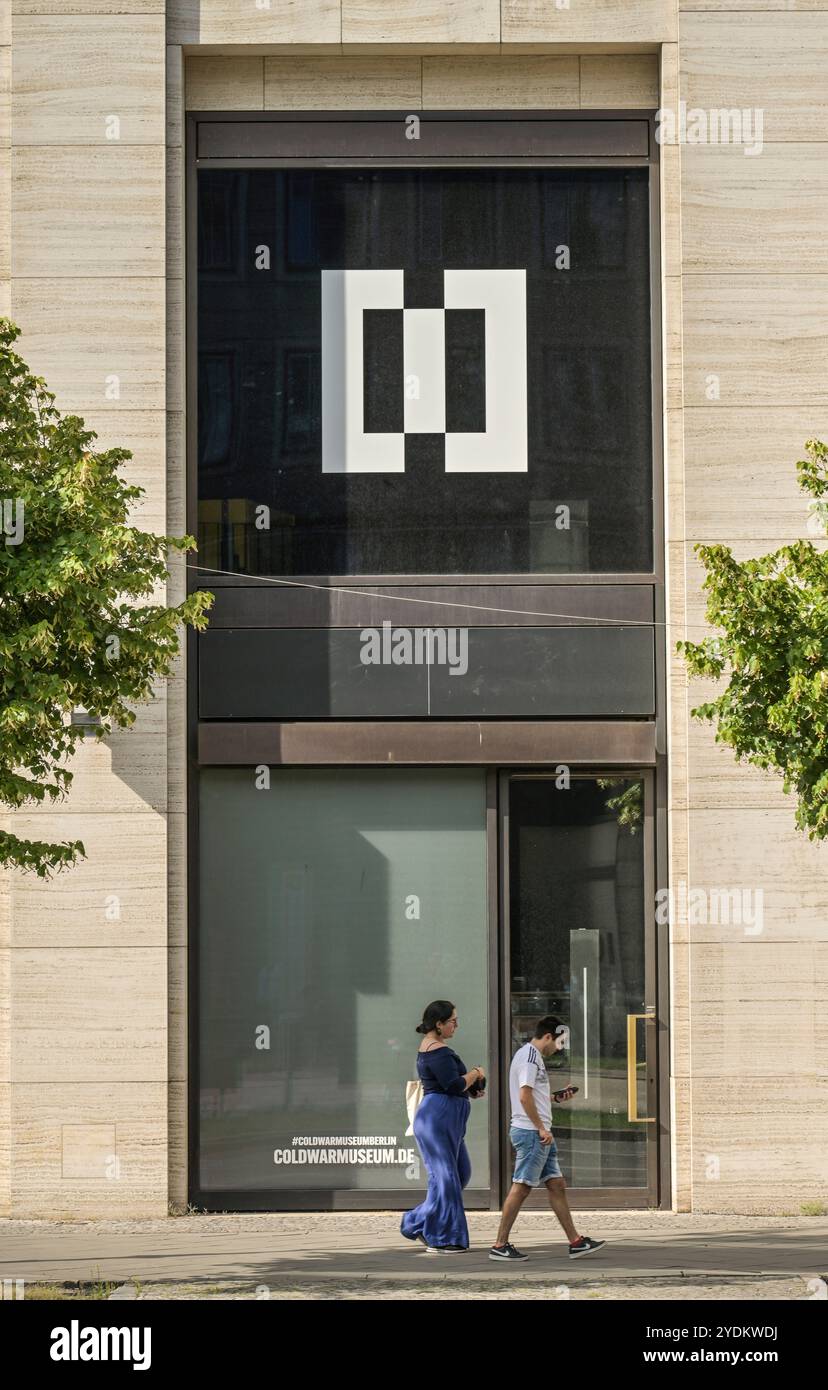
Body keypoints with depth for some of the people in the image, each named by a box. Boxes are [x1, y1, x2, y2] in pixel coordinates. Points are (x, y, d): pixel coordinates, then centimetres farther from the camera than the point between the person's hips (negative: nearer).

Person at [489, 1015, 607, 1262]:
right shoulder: (529, 1056, -12)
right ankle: (500, 1245, -7)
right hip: (530, 1132, -11)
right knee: (521, 1187, -9)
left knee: (556, 1185, 9)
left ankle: (575, 1242, 10)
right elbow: (525, 1096, -21)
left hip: (538, 1133, 11)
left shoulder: (532, 1055, 20)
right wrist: (541, 1129, -19)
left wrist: (556, 1097, 19)